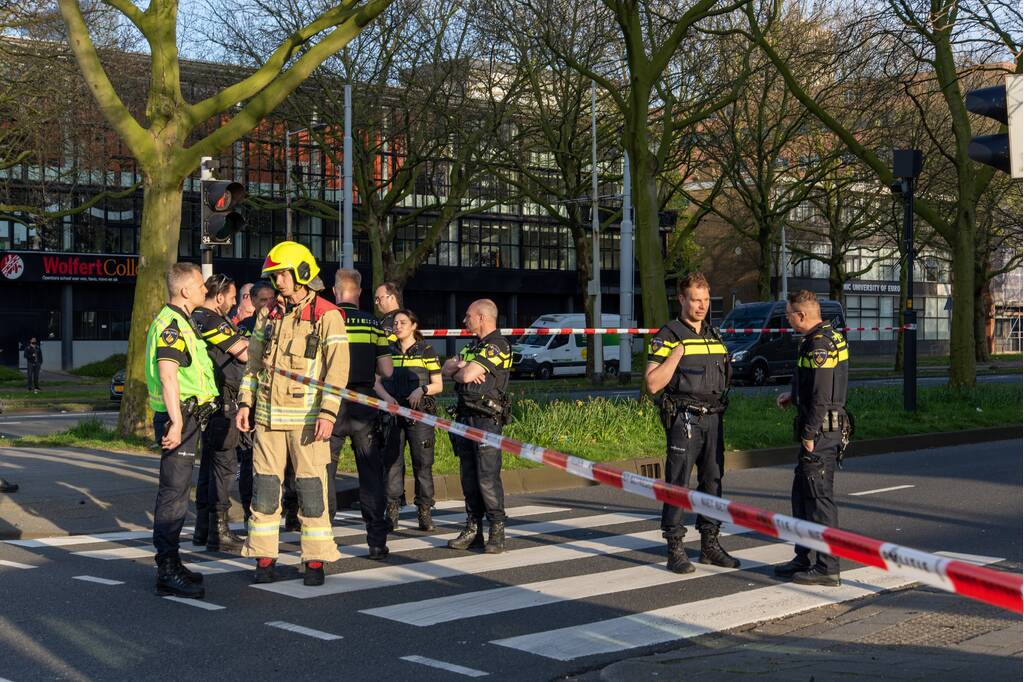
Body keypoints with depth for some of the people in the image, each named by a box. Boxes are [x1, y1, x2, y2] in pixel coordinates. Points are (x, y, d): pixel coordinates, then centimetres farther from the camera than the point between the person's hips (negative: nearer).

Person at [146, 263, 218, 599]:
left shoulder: (180, 322, 19)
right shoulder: (171, 324, -14)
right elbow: (167, 375, -23)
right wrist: (176, 422, -27)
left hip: (187, 416, 11)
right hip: (180, 416, -11)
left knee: (174, 492, 15)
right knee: (174, 493, -9)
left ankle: (170, 565, 24)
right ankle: (168, 573, -7)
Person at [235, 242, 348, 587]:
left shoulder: (327, 316, -7)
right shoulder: (268, 314, 11)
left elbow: (337, 367, -12)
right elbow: (254, 362, 17)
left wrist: (327, 413, -19)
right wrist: (245, 402, 10)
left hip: (306, 417, -5)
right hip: (267, 414, 5)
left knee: (311, 488, -1)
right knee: (265, 487, 5)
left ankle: (316, 560, 7)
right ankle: (264, 558, 14)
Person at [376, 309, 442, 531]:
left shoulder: (427, 351, 4)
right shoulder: (388, 351, 12)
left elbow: (438, 385, 4)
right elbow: (377, 382, 11)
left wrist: (422, 390, -15)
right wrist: (387, 397, -9)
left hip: (420, 413, -2)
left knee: (423, 463, -1)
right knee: (392, 462, 0)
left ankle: (424, 512, 5)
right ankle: (392, 511, 7)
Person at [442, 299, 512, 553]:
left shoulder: (498, 345, -9)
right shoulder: (473, 346, 21)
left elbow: (467, 375, -18)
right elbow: (446, 368, 13)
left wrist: (460, 370, 5)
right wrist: (461, 367, -8)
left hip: (486, 419, -9)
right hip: (465, 416, 9)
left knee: (488, 476, -10)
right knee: (468, 475, 9)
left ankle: (497, 531, -3)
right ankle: (473, 530, 15)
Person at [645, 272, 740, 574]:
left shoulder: (714, 335, 15)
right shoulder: (668, 336, -6)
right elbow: (653, 383, -13)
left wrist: (727, 366, 9)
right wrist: (675, 354, -18)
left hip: (713, 417, 7)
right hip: (683, 419, -7)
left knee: (712, 481, 10)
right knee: (677, 483, -5)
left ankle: (710, 544, 20)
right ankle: (675, 549, -1)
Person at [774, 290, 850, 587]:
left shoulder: (819, 345, -18)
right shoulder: (829, 337, 14)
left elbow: (822, 396, -22)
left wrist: (809, 434, -18)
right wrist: (793, 396, 19)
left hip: (822, 431, -11)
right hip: (824, 429, 11)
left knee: (819, 497, -5)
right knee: (801, 495, 17)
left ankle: (827, 568, 1)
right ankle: (803, 559, 26)